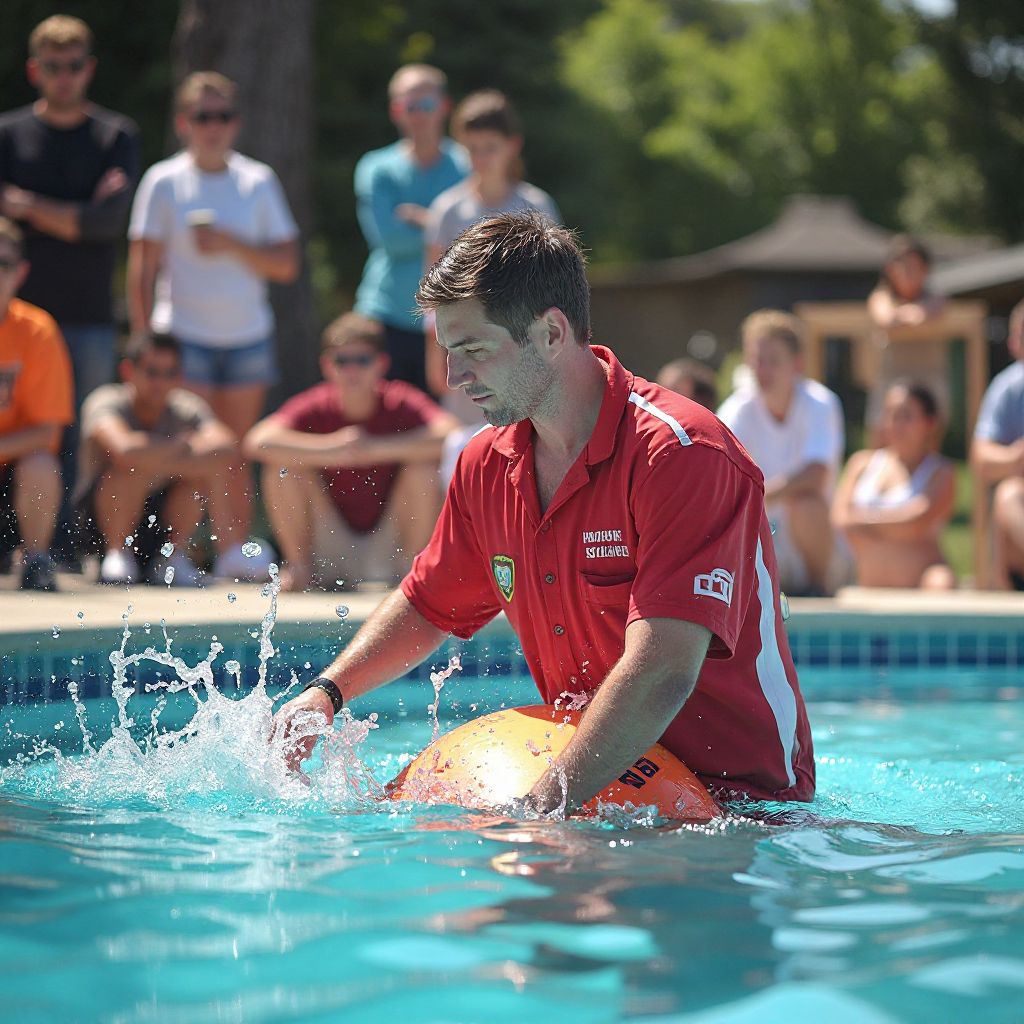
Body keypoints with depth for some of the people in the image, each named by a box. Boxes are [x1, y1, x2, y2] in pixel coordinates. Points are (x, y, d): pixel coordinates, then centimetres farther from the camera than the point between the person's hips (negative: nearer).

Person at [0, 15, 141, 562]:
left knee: (73, 439, -2)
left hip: (89, 316, 0)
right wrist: (74, 216, -9)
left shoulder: (117, 136, 9)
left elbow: (109, 220, -4)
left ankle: (59, 549, 1)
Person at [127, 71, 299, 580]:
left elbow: (287, 264, 3)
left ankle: (236, 551, 6)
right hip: (183, 334, -2)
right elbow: (142, 267, -1)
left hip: (248, 333, 3)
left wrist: (231, 245, -11)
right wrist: (144, 340, -6)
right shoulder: (164, 181, 1)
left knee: (237, 450, 4)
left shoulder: (258, 181, 7)